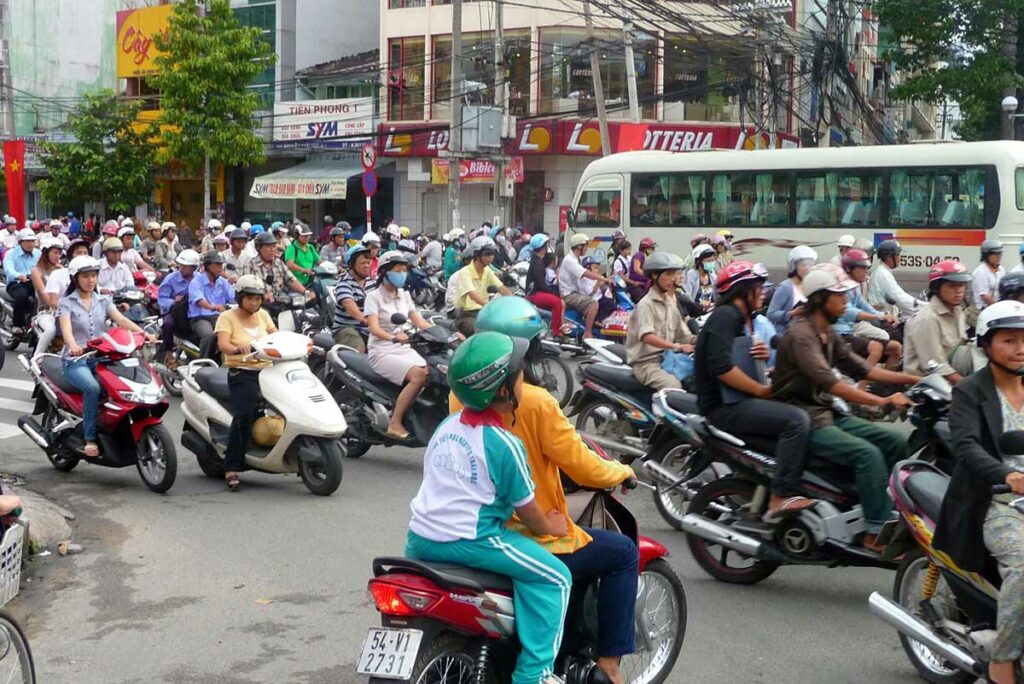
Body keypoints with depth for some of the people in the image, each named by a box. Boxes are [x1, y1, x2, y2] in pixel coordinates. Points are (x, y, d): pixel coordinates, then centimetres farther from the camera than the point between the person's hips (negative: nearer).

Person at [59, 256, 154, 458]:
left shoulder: (103, 301, 14)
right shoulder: (67, 302, 2)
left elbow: (121, 320, -2)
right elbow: (66, 328, -17)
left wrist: (142, 333, -23)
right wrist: (73, 346, -40)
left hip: (102, 358, 4)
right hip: (76, 360, -4)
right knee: (92, 388, -34)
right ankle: (89, 439, -27)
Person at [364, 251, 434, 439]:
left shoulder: (404, 295, 16)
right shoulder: (374, 297, -4)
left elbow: (419, 321, 10)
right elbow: (374, 328, -17)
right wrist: (393, 337, -37)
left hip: (404, 349, 6)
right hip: (382, 352, -6)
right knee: (419, 375, -30)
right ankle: (395, 424, -25)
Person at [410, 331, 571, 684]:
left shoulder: (447, 425, 9)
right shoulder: (504, 444, -13)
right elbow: (525, 508, -4)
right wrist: (548, 527, 17)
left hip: (419, 537, 8)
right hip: (468, 542, -8)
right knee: (555, 577, -1)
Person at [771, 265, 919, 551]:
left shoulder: (828, 334, 14)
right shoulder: (800, 334, -18)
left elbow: (860, 368, 13)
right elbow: (828, 382, -30)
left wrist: (910, 379, 4)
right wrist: (882, 401, -36)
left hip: (829, 414, 10)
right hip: (803, 421, -10)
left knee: (897, 441, -1)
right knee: (868, 454, -26)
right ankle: (876, 534, -19)